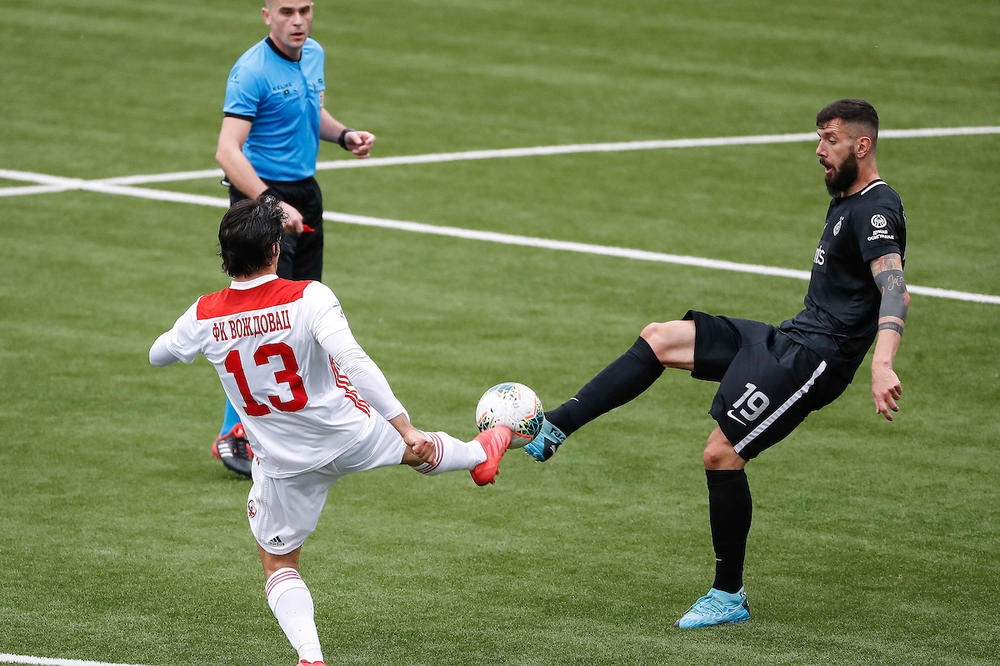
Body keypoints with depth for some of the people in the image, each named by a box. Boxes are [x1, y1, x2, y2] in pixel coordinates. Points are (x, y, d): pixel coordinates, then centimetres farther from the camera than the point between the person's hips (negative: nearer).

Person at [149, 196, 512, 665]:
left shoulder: (205, 317, -13)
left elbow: (157, 354, 6)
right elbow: (353, 361, -33)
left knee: (278, 565, 17)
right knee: (415, 447, 32)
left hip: (283, 464, 1)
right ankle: (481, 456, 61)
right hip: (350, 437, -1)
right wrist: (403, 426, -31)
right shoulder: (308, 297, -23)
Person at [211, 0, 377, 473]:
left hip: (305, 193, 8)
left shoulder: (314, 55, 8)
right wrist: (272, 204, -35)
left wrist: (344, 135, 7)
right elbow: (228, 152, -25)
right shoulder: (252, 71, -18)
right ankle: (233, 436, -6)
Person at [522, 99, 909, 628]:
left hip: (814, 357, -10)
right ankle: (551, 431, 2)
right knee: (659, 338, 4)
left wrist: (882, 365, -46)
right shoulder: (844, 203, 17)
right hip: (786, 340, 10)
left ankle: (729, 597, -2)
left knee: (721, 453, -14)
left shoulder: (876, 211, -15)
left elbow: (892, 284, -31)